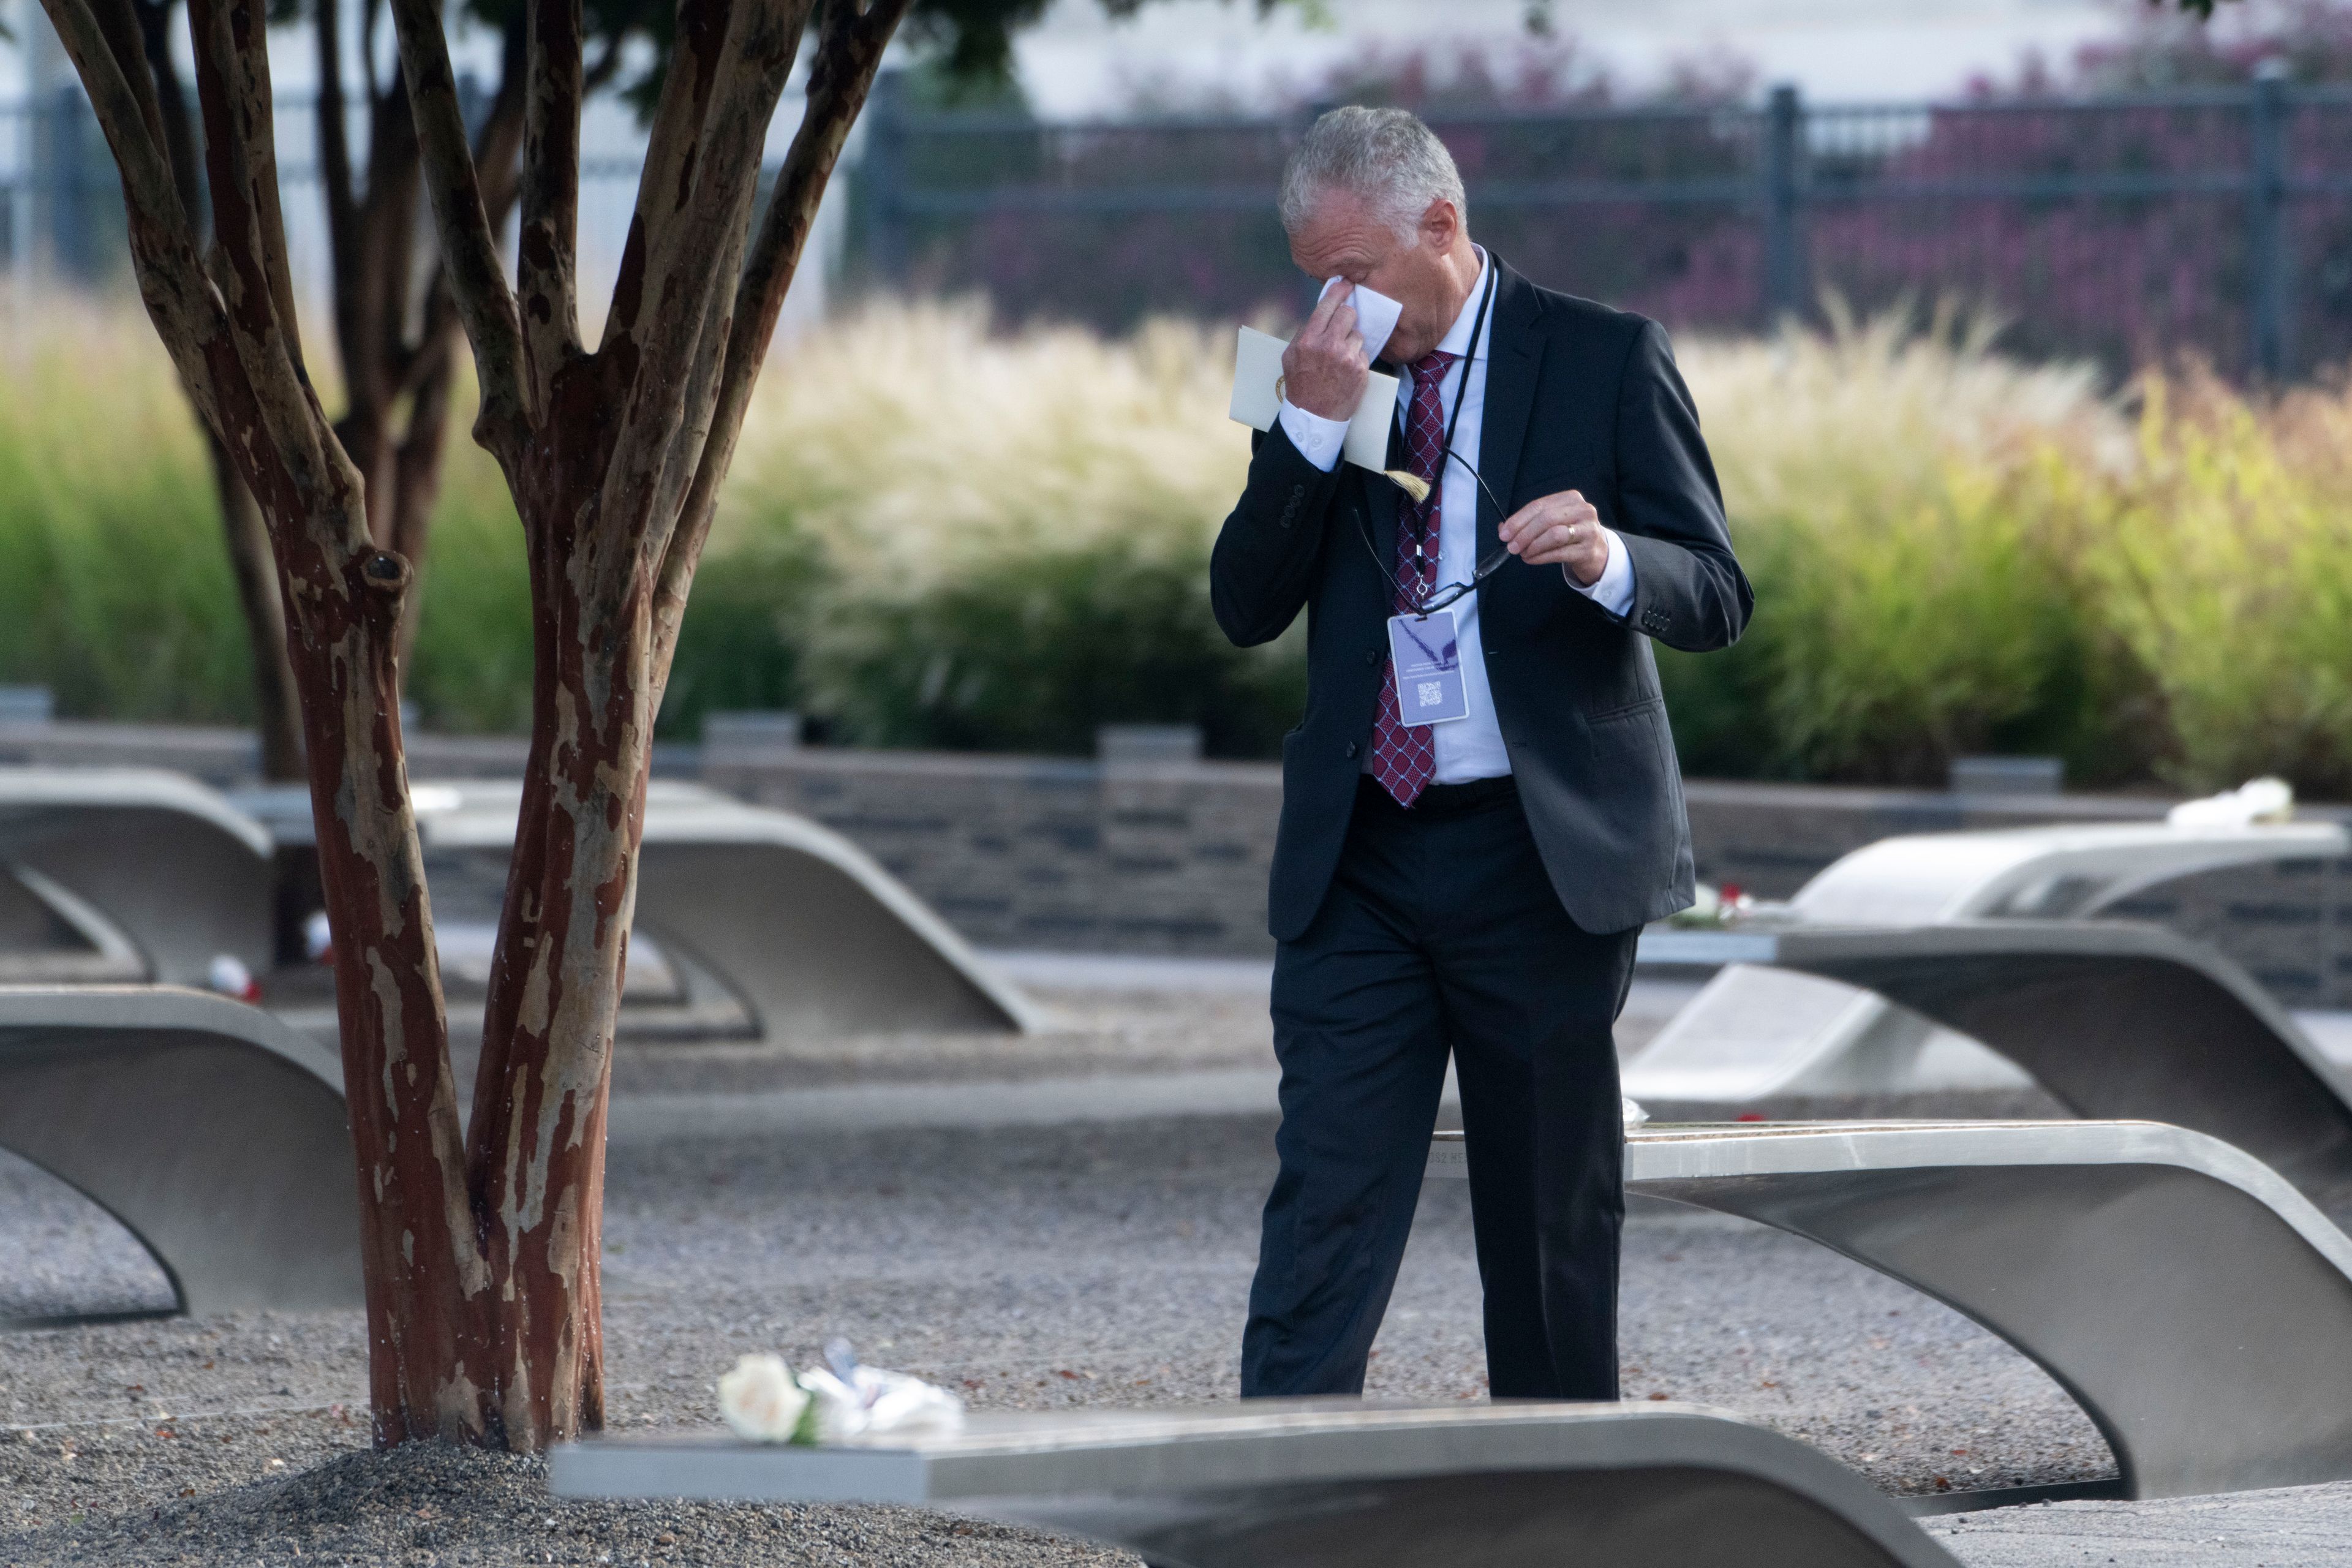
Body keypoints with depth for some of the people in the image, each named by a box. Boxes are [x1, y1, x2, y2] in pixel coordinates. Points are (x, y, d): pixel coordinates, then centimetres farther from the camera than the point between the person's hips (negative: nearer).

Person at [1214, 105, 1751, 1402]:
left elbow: (1717, 599, -4)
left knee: (1553, 1218, 7)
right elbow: (1245, 609, 2)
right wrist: (1312, 428, -11)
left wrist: (1607, 560, -27)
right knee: (1326, 1199, -7)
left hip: (1539, 855, -2)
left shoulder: (1604, 362, -1)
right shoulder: (1321, 384, 9)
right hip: (1357, 861, 2)